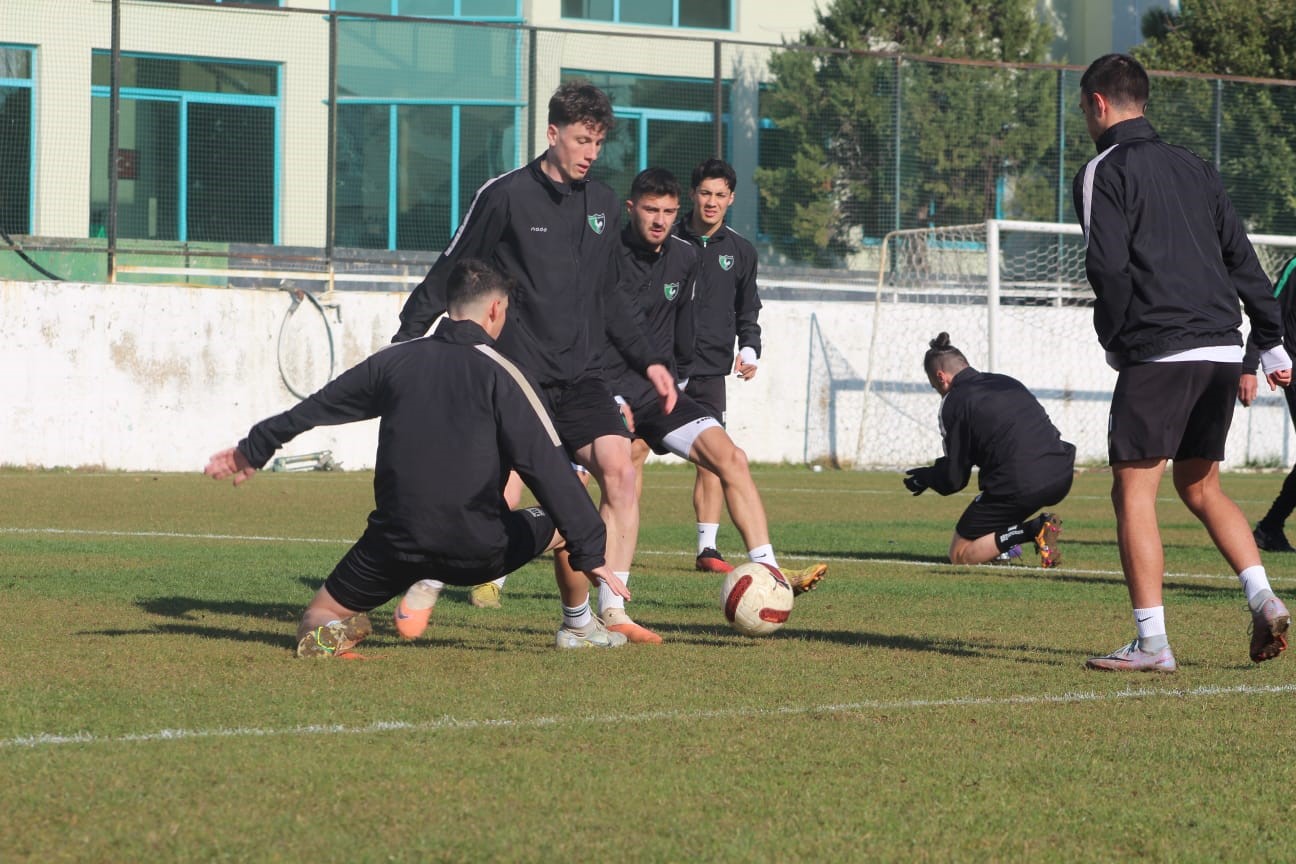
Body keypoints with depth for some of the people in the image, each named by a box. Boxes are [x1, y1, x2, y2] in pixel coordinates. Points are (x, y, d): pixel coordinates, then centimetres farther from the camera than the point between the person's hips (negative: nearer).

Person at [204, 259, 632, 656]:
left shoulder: (394, 360, 9)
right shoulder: (499, 374, -3)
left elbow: (312, 408, 22)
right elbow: (547, 467, -10)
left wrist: (252, 450, 38)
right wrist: (590, 552, -9)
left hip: (395, 545, 2)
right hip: (477, 551, -2)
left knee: (318, 616, 19)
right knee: (563, 520, 23)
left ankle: (326, 634, -14)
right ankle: (579, 628, 33)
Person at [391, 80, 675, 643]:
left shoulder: (603, 204, 13)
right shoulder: (505, 195, -5)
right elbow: (448, 274, 0)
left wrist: (648, 361, 18)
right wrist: (405, 341, -6)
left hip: (580, 377, 5)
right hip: (517, 375, -5)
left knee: (619, 470, -14)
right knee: (501, 500, -13)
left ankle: (611, 611, -8)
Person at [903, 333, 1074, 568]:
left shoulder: (953, 402, 0)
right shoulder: (1007, 382, 20)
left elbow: (954, 480, 2)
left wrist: (925, 477, 24)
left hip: (1020, 489, -7)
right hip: (1062, 479, 7)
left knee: (959, 555, 10)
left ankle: (1033, 530, -12)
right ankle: (1007, 538, 23)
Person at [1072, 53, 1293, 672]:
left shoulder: (1105, 171, -2)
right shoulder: (1193, 168, 19)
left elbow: (1108, 265, -14)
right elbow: (1242, 257, 17)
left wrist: (1112, 339, 1)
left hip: (1158, 353, -7)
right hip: (1222, 350, 7)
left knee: (1133, 491, -2)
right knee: (1200, 484, 19)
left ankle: (1151, 643, -6)